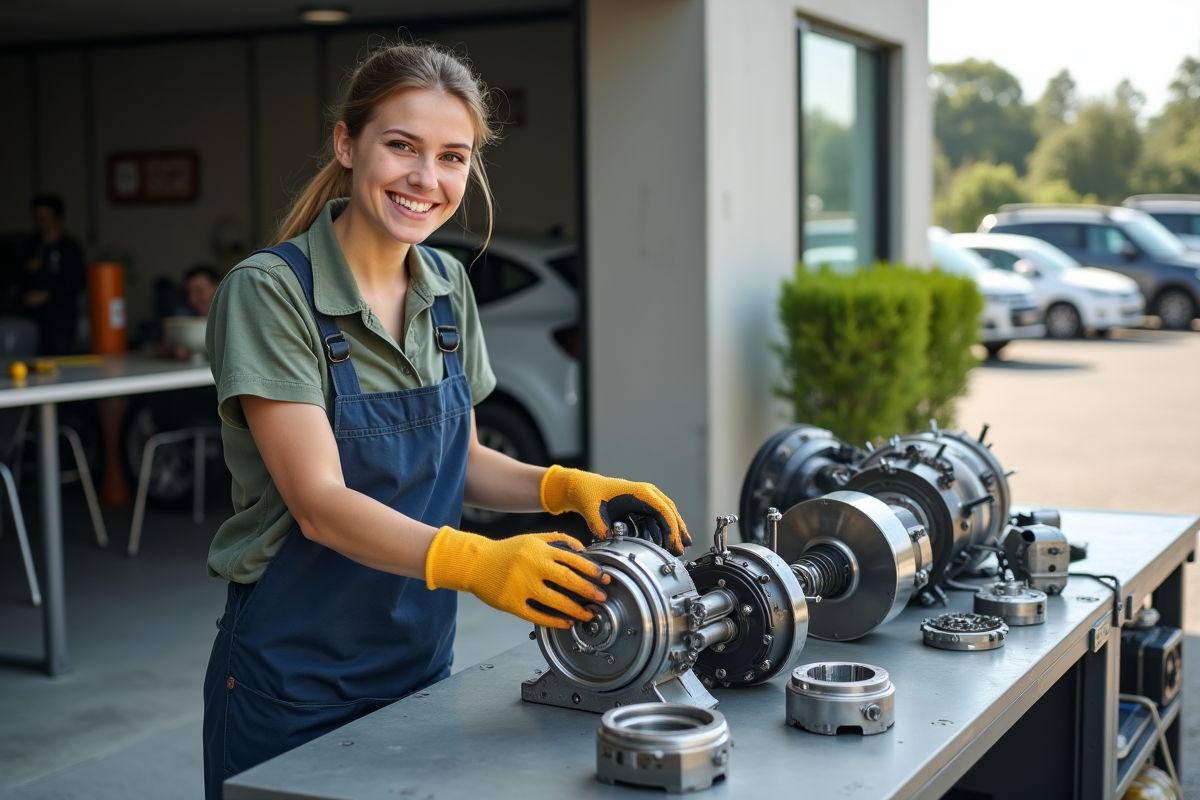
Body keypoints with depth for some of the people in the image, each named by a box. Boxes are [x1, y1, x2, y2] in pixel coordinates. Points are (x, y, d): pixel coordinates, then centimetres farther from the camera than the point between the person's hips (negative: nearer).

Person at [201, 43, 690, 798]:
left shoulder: (448, 287, 2)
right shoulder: (271, 290, -17)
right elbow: (320, 502, -23)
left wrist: (566, 486, -9)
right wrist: (477, 561, -38)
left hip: (421, 663, 6)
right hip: (295, 681, -5)